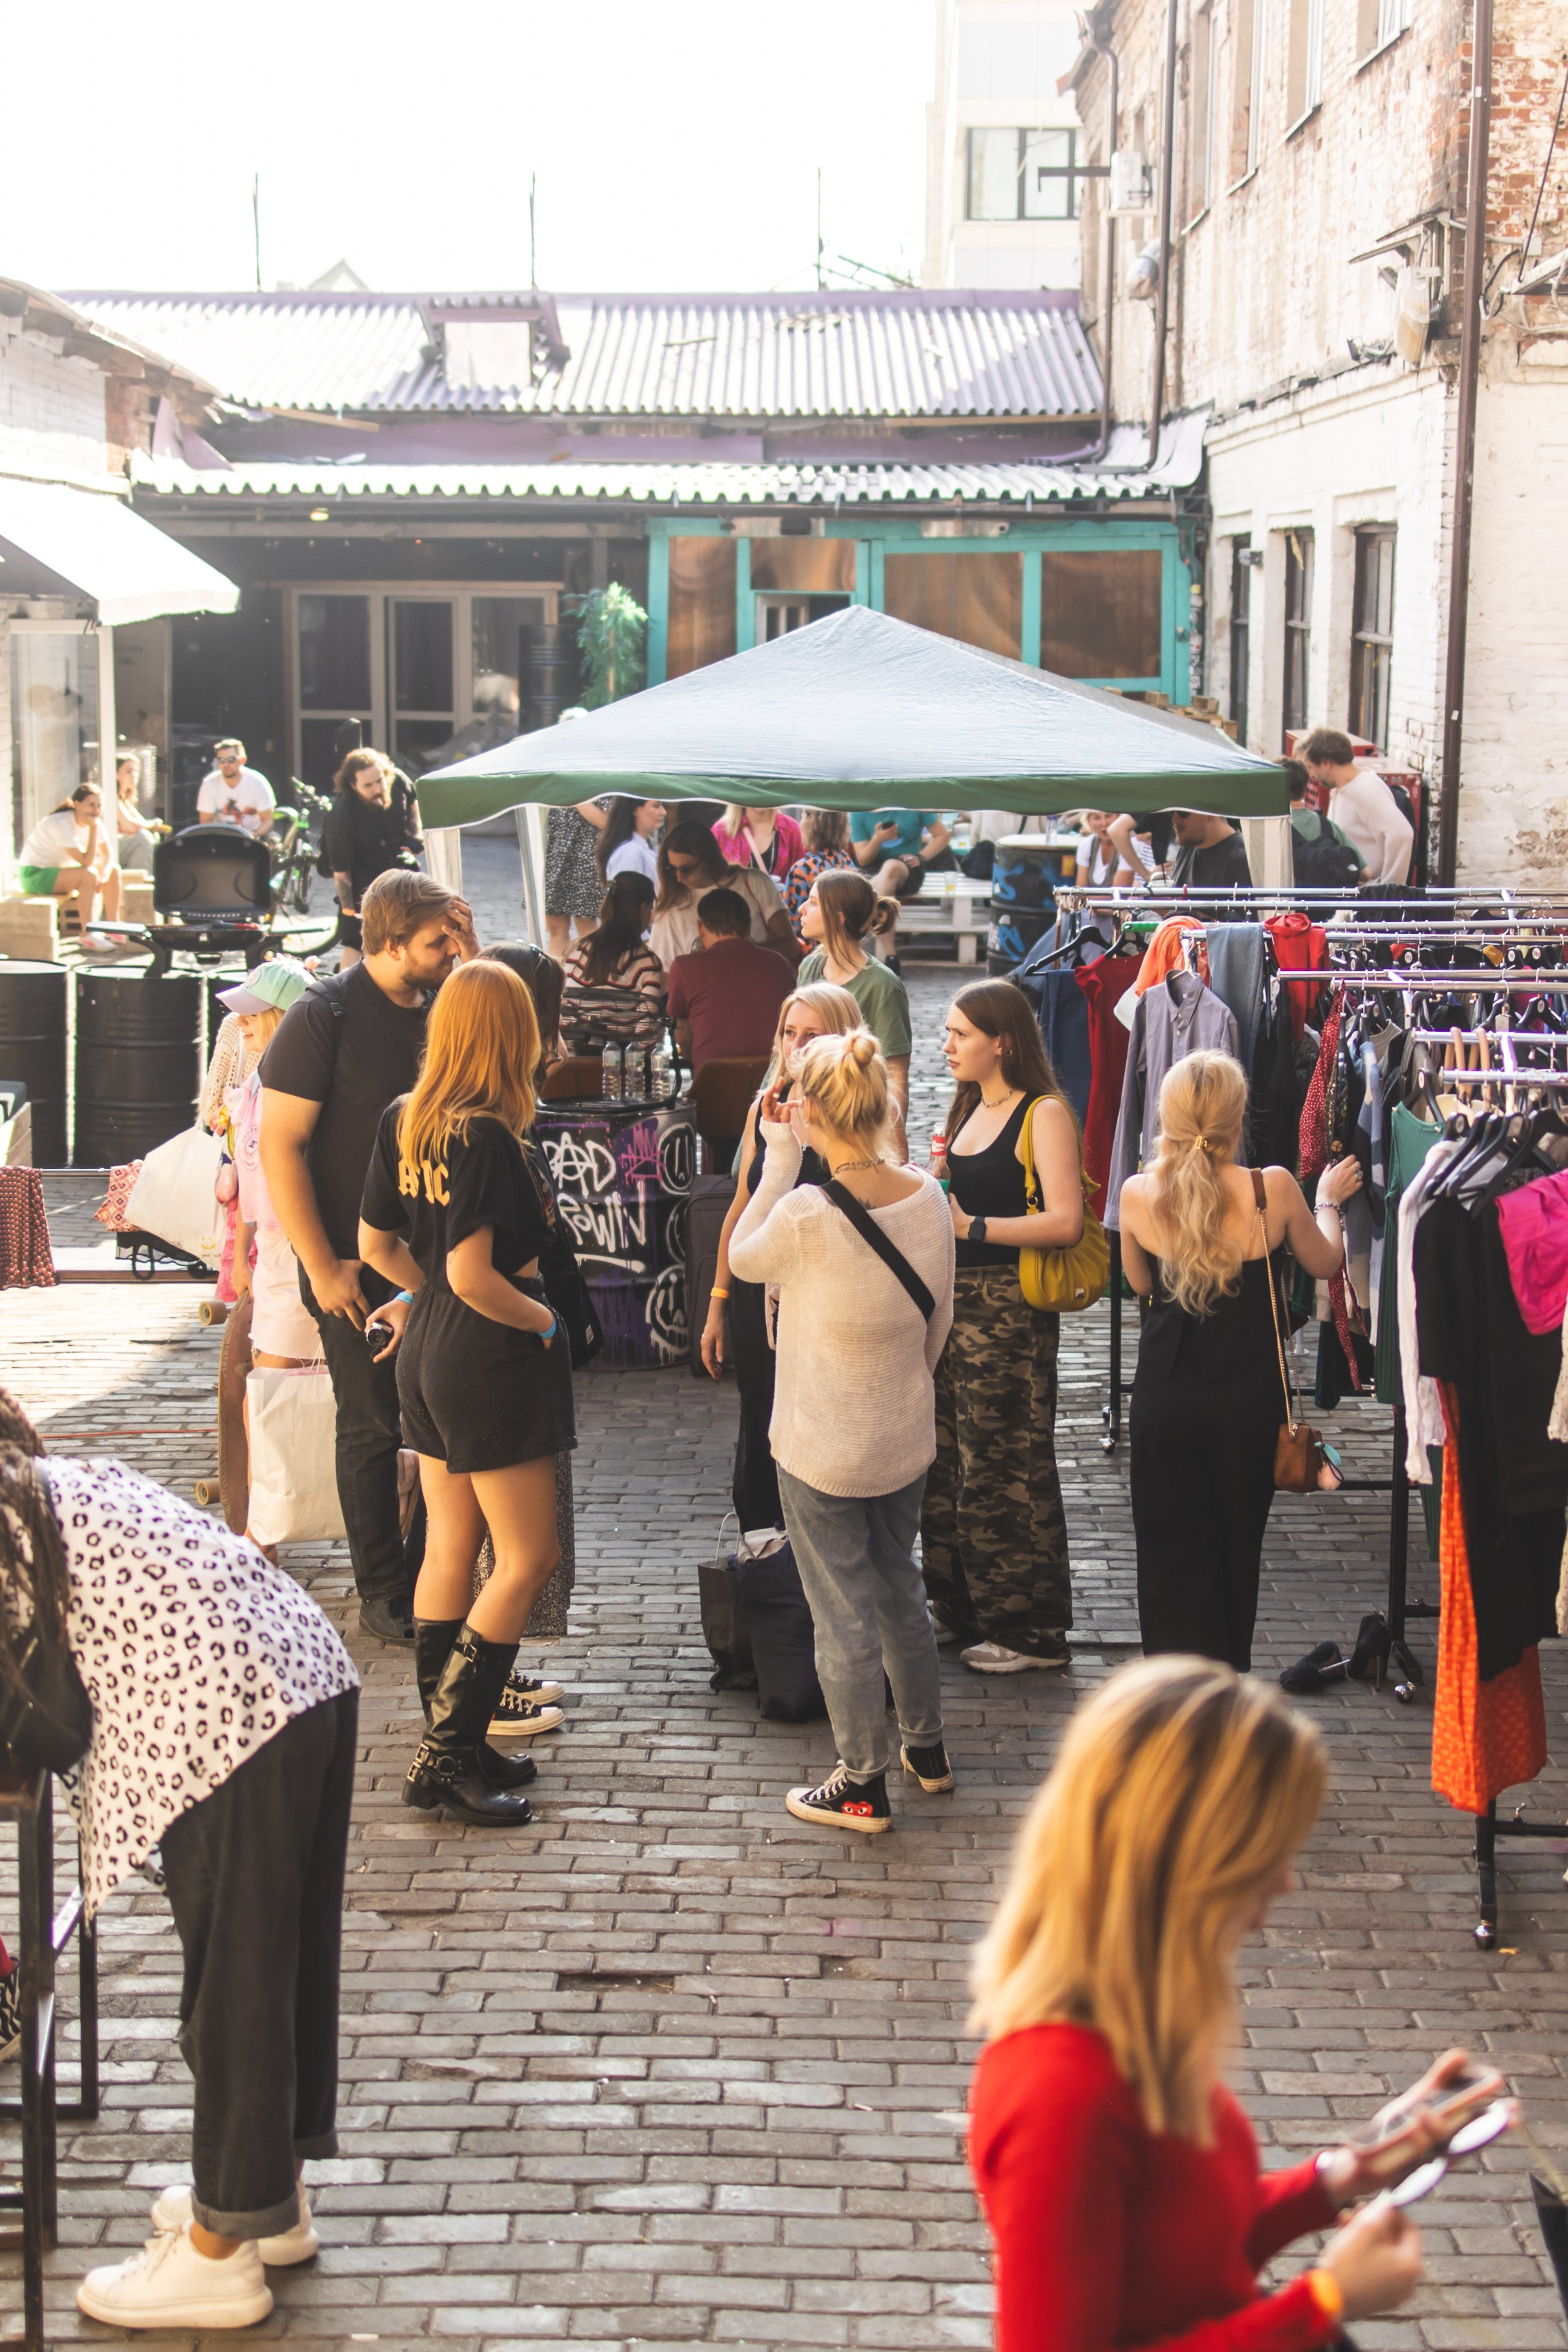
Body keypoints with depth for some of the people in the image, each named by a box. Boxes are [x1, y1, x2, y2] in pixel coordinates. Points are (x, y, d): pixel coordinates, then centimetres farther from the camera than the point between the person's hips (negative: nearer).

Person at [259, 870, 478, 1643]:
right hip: (359, 1267, -5)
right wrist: (323, 1267, -15)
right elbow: (280, 1145, -14)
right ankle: (383, 1594, 17)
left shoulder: (443, 1008, 7)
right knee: (375, 1425, 4)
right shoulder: (324, 1015, -13)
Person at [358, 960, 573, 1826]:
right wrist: (544, 1318, -10)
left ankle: (449, 1746, 21)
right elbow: (474, 1275, -24)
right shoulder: (487, 1136, -21)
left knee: (449, 1551, 14)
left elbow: (377, 1245, 11)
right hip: (493, 1360, -9)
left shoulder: (403, 1120, 3)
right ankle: (446, 1756, -1)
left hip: (429, 1350, 9)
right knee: (528, 1559, 0)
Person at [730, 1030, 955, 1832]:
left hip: (823, 1455, -6)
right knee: (899, 1588, 25)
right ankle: (926, 1747, 39)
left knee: (844, 1614, 8)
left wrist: (779, 1157, -6)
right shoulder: (928, 1199, -9)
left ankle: (863, 1784, 19)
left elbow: (744, 1258, -5)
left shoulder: (806, 1215, -27)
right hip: (906, 1442, 6)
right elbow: (939, 1319, 3)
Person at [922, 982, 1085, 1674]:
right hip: (952, 1301, 9)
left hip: (1011, 1309, -9)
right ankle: (962, 1611, 24)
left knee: (1007, 1467, -4)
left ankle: (1032, 1633, 5)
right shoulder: (968, 1110, 16)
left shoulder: (1044, 1115, -11)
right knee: (947, 1463, 12)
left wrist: (971, 1227, -20)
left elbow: (1065, 1222, -21)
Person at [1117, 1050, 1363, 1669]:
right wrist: (1327, 1201, 24)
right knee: (1235, 1550, 17)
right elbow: (1324, 1263, 5)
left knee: (1171, 1555, 9)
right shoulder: (1272, 1189, -15)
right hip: (1248, 1402, 0)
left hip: (1163, 1402, 0)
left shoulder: (1138, 1194, -10)